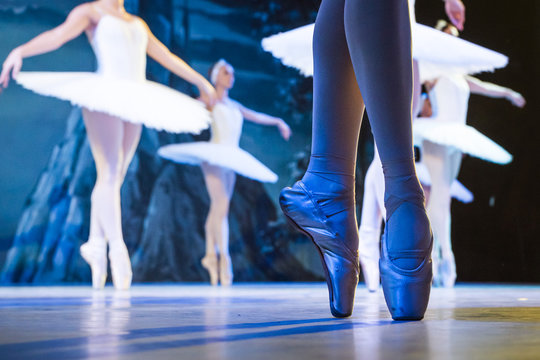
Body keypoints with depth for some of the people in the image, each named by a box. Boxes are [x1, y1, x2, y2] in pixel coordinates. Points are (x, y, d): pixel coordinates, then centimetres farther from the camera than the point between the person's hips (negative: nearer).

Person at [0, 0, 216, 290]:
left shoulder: (137, 23, 24)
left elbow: (165, 56, 31)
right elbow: (57, 35, -12)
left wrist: (199, 80, 36)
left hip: (133, 103, 7)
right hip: (104, 98, -7)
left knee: (115, 176, 4)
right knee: (109, 173, -14)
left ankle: (96, 244, 11)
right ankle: (118, 249, -18)